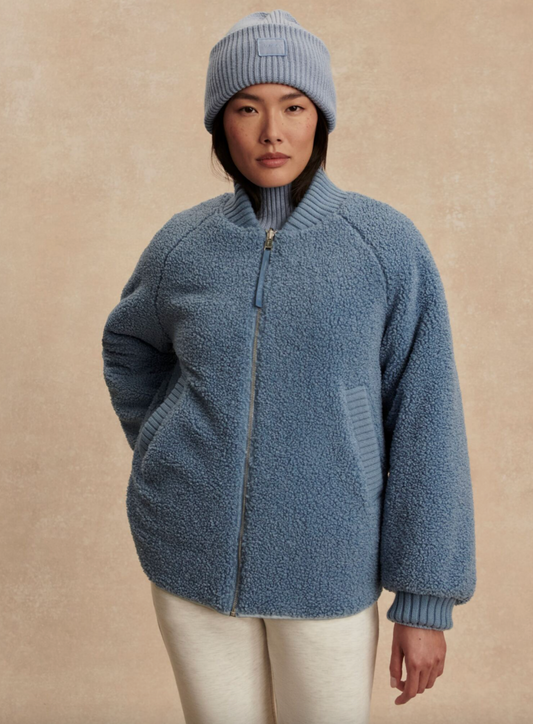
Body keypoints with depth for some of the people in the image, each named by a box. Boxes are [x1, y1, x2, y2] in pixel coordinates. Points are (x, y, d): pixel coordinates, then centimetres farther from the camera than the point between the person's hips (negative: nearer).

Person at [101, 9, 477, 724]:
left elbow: (425, 424, -9)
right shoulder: (182, 243, -2)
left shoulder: (388, 244, -10)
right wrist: (163, 457, 8)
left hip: (326, 562, -2)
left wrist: (426, 599, -8)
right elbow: (130, 346, 18)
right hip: (193, 556, 2)